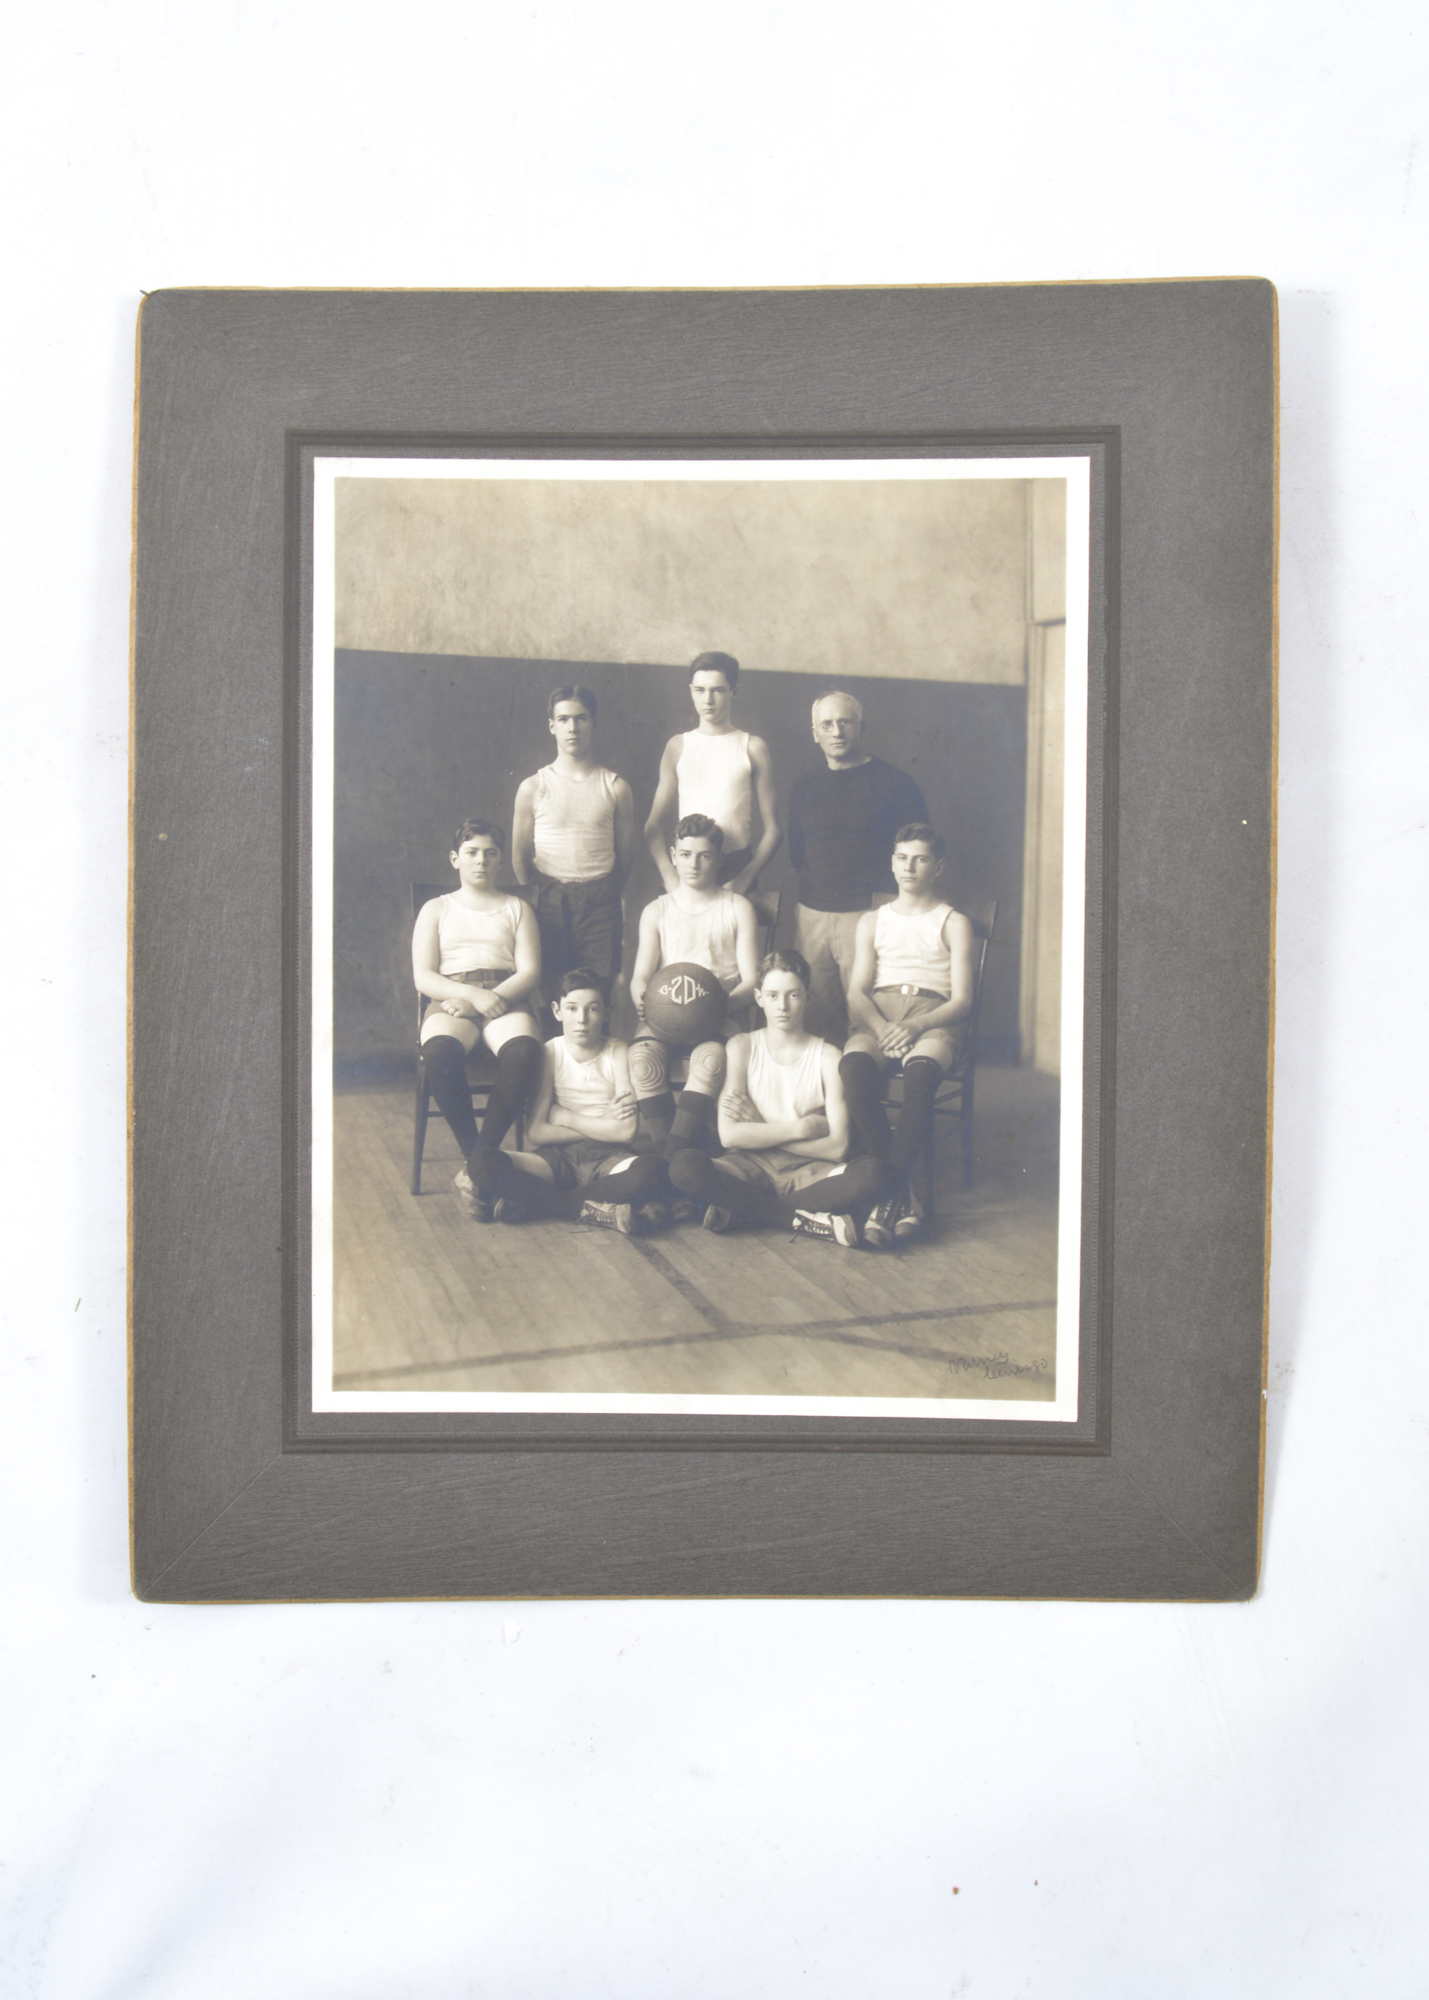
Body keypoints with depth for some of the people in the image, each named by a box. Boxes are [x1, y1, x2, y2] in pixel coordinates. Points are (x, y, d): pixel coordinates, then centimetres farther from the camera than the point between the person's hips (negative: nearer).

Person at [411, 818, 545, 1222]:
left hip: (506, 1003, 0)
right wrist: (474, 995, -10)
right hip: (451, 1002, 0)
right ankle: (472, 1153, -27)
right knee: (439, 1053, -38)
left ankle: (477, 1164, -33)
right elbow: (423, 977, 8)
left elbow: (529, 972, 9)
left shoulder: (517, 909, 23)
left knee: (522, 1052, -37)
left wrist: (493, 999, -11)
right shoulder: (436, 909, 21)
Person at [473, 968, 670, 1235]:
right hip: (559, 1156, 0)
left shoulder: (618, 1053, 0)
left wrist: (564, 1117, -4)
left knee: (652, 1172, -36)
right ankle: (598, 1210, -31)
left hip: (608, 1156, 0)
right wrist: (601, 1125, -6)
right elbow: (536, 1132, -6)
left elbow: (626, 1130, -10)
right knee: (488, 1168, -27)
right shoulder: (549, 1054, 2)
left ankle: (531, 1202, -28)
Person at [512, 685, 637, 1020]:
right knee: (550, 990, -2)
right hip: (548, 900, 0)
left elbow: (626, 853, 10)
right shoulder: (533, 788, 5)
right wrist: (538, 895, 9)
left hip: (600, 901, 0)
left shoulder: (615, 787, 5)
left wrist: (606, 893, 9)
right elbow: (519, 855, 10)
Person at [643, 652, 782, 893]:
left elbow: (772, 829, 3)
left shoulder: (752, 747, 6)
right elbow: (654, 824, 7)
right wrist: (669, 875, -8)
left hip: (738, 869, -1)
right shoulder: (678, 746, 12)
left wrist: (744, 879, -10)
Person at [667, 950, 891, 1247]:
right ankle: (804, 1220, -24)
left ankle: (739, 1207, -21)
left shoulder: (828, 1058, 3)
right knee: (684, 1166, -31)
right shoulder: (742, 1048, 5)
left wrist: (759, 1131, -6)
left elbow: (838, 1146, -7)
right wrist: (801, 1128, -8)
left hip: (808, 1172, 1)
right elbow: (729, 1135, -7)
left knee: (874, 1173, -31)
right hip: (751, 1167, 0)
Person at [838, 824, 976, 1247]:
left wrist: (915, 1027, -16)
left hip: (933, 1016, -2)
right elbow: (857, 993, 11)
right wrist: (881, 1027, -12)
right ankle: (900, 1191, -33)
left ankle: (890, 1188, -34)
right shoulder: (872, 921, 23)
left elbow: (961, 1000, 4)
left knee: (921, 1070, -38)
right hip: (877, 1014, 2)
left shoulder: (954, 923, 15)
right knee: (854, 1066, -34)